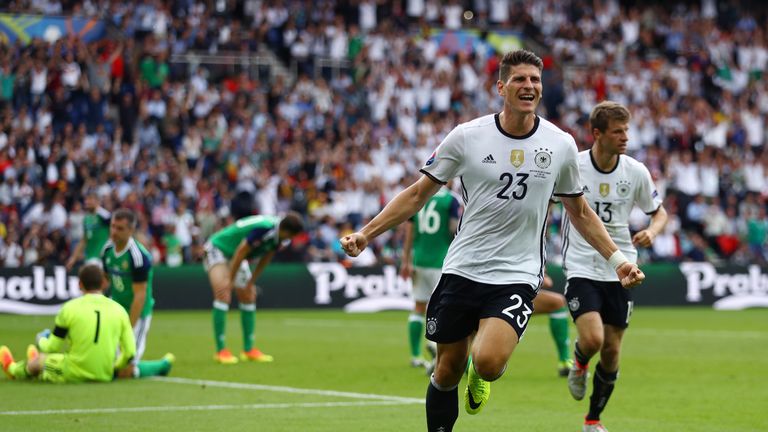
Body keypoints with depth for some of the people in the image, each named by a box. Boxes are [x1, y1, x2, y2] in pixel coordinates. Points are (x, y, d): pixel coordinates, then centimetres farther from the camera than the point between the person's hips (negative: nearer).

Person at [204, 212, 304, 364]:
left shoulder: (278, 234, -9)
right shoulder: (263, 229, -36)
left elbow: (265, 259, 4)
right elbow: (240, 253, -29)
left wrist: (251, 282, 5)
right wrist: (230, 280, -21)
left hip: (234, 258, 9)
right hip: (217, 249, -9)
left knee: (248, 298, 7)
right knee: (223, 295, -21)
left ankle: (248, 349, 13)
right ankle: (221, 350, -19)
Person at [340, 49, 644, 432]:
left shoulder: (561, 145, 0)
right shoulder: (466, 136, -4)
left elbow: (580, 212, 15)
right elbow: (417, 194, 3)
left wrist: (617, 260, 10)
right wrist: (365, 234, -5)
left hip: (518, 275, -1)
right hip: (462, 270, 1)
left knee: (488, 362, -23)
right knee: (447, 372, 5)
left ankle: (480, 374, 14)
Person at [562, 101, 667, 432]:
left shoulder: (636, 172, -3)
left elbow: (659, 212, 11)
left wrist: (652, 231, -12)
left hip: (619, 270, 3)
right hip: (581, 268, -3)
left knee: (611, 351, 5)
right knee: (592, 339, -22)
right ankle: (579, 364, 16)